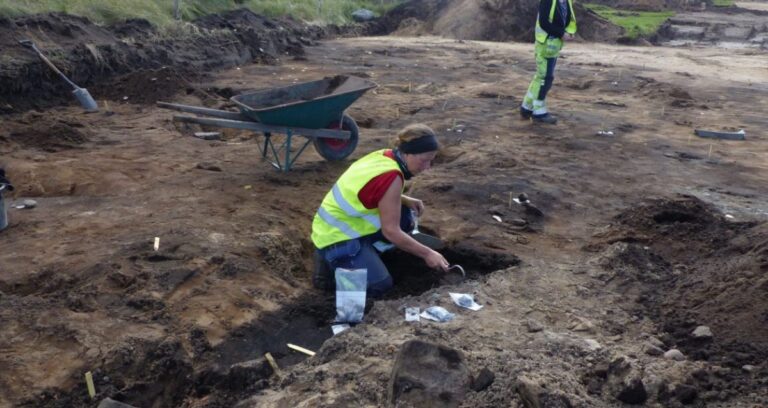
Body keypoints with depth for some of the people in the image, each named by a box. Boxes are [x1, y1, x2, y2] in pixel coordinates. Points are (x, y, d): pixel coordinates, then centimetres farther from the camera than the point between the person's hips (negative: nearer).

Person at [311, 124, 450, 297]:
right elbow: (391, 231, -21)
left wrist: (405, 200, 3)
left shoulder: (384, 156, 0)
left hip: (339, 226, 9)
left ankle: (365, 252, 10)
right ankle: (331, 262, 0)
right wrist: (427, 254, -13)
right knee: (380, 286, -12)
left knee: (404, 217, 7)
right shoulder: (392, 178, -25)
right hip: (336, 239, -9)